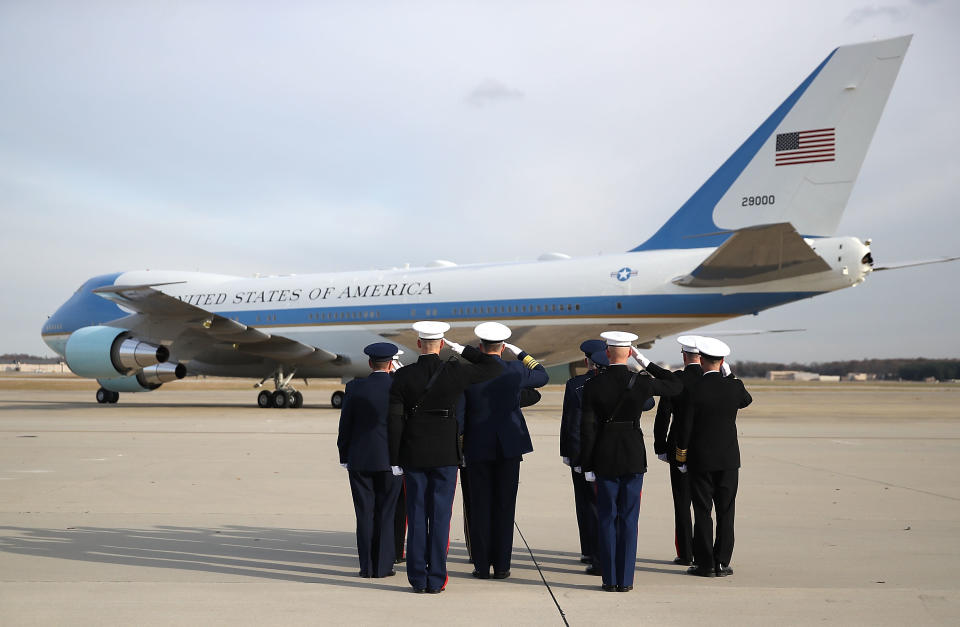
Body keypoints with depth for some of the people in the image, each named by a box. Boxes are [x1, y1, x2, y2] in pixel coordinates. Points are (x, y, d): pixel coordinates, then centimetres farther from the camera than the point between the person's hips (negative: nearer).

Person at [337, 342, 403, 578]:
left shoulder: (354, 387, -2)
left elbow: (345, 425, 2)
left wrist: (344, 457, 11)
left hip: (359, 460, 1)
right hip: (391, 460, -1)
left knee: (365, 514, 7)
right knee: (386, 514, 6)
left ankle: (367, 566, 9)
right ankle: (383, 566, 7)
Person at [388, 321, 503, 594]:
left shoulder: (403, 376, -5)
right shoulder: (456, 372, -7)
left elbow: (395, 421, -6)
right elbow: (494, 368, 5)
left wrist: (395, 461, 0)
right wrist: (463, 349, 5)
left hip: (414, 456, 1)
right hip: (445, 456, -1)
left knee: (416, 516, 8)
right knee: (440, 517, 4)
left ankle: (418, 578, 12)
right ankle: (436, 580, 7)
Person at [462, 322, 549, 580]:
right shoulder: (515, 371, -5)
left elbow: (459, 413, -1)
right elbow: (542, 376, 14)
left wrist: (459, 450, 10)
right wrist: (520, 353, 19)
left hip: (477, 449, 0)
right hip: (509, 447, 0)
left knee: (480, 507, 6)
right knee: (504, 507, 6)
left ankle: (482, 566, 10)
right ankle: (501, 566, 9)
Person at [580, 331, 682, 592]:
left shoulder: (593, 385, -7)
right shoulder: (640, 383, -7)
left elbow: (587, 427, -6)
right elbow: (676, 385, 10)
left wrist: (587, 466, 0)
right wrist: (646, 362, 7)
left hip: (605, 457, 0)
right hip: (634, 457, 0)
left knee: (606, 518, 8)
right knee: (629, 519, 6)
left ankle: (610, 579, 10)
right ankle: (625, 580, 8)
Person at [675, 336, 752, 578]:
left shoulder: (694, 390, -12)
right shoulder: (734, 386, -5)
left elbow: (685, 428, -8)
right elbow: (747, 400, 20)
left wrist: (681, 459, 3)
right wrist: (729, 375, 18)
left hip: (700, 460, -2)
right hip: (729, 459, 2)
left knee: (702, 512, 4)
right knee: (725, 512, 8)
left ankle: (705, 564, 7)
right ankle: (722, 563, 10)